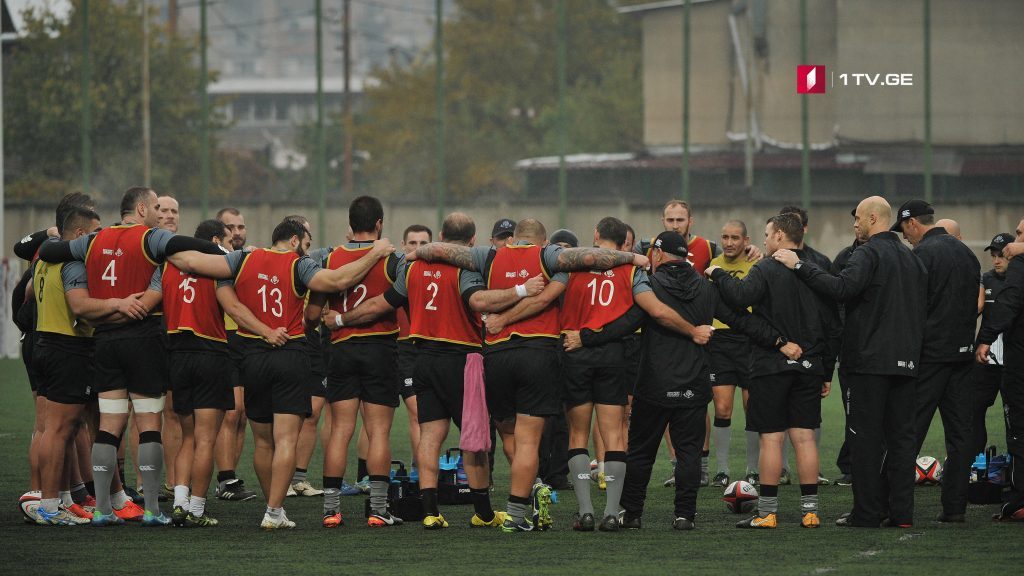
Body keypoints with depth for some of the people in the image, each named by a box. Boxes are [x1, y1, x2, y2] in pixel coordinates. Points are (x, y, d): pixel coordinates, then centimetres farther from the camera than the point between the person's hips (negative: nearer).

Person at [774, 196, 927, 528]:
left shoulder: (868, 254, -10)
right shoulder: (911, 258, 16)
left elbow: (842, 288, -25)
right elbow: (923, 307, 17)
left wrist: (800, 266, -20)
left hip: (871, 359, -7)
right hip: (907, 361, 7)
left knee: (866, 436, -3)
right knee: (901, 435, 8)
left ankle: (867, 511, -4)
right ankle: (902, 511, 6)